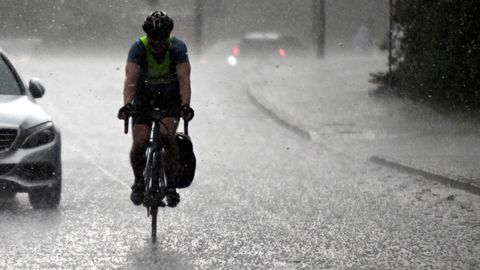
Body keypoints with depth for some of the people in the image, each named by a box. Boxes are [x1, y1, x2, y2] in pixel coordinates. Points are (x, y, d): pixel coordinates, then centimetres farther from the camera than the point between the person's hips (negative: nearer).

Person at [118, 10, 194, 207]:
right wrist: (127, 105, -51)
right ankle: (139, 181, 12)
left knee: (166, 134, -25)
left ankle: (171, 185, -14)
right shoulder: (138, 48, -25)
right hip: (144, 95, 1)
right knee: (140, 142, -15)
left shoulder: (178, 48, -24)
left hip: (171, 96, -1)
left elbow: (184, 79, -33)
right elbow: (130, 79, -35)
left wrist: (185, 106, -49)